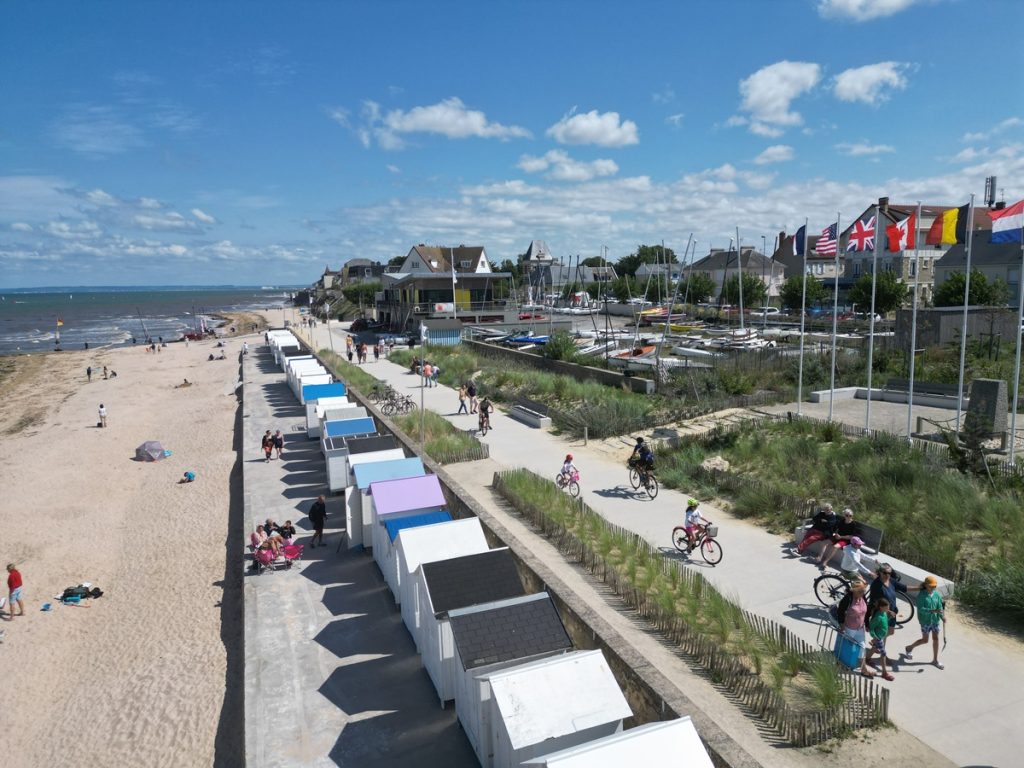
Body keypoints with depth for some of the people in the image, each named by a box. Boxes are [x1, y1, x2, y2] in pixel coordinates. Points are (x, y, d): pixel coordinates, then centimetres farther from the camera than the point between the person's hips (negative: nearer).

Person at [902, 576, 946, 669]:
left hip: (935, 620, 5)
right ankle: (909, 648, 31)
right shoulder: (922, 595, -17)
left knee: (936, 638, 10)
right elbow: (921, 609, -23)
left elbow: (940, 607, 1)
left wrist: (942, 616, -15)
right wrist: (933, 611, -35)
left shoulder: (937, 594, -2)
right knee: (925, 640, 6)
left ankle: (935, 660, 25)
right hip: (925, 620, -5)